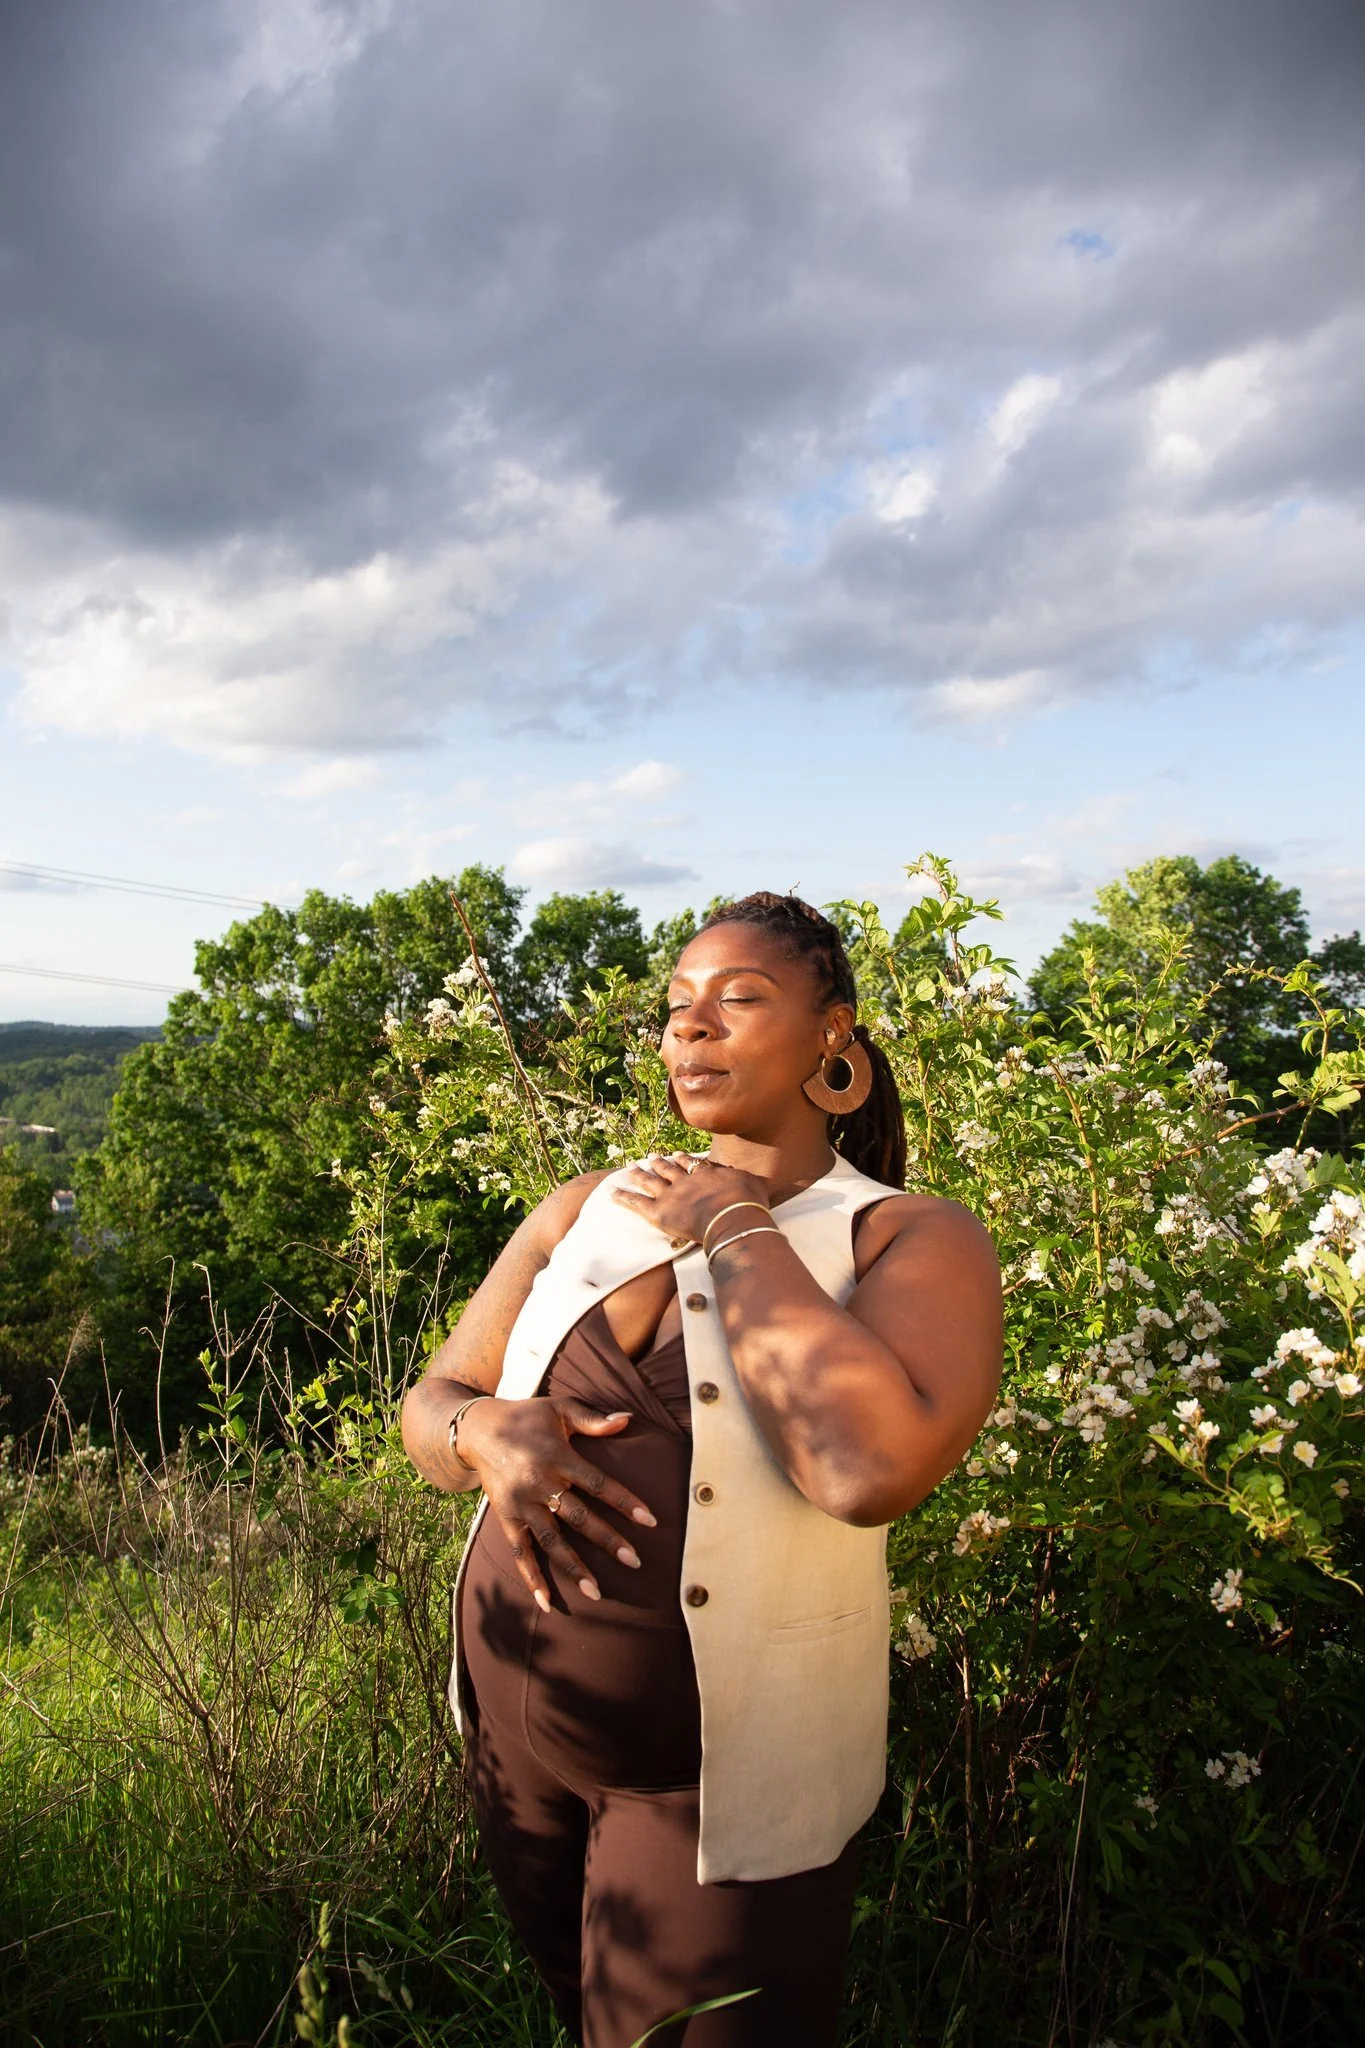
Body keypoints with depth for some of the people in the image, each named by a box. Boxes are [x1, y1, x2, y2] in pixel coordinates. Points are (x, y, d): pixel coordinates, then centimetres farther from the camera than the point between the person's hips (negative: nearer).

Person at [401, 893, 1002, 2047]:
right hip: (513, 1731, 5)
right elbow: (428, 1409, 6)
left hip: (722, 1779, -5)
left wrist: (732, 1227, -21)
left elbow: (872, 1465, -32)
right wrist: (487, 1433, -18)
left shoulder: (915, 1241, -13)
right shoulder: (585, 1210, 1)